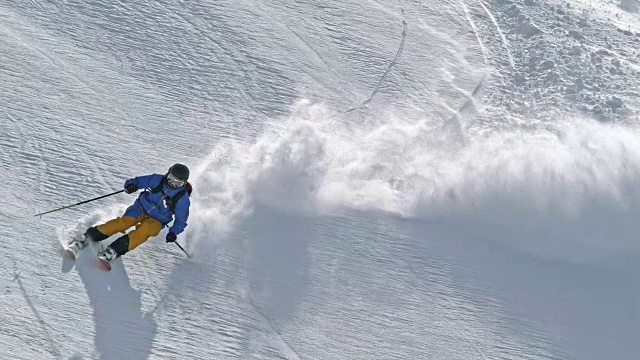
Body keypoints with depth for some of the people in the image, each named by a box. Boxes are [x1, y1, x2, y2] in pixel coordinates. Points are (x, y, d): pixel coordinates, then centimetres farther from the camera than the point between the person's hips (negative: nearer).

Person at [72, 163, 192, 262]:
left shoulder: (182, 199, -12)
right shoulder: (158, 180, -8)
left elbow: (181, 219, -3)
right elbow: (139, 181, -3)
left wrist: (173, 232, -20)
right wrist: (130, 185, -27)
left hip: (156, 221, -2)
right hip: (142, 208, 2)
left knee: (144, 230, -34)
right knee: (124, 222, -25)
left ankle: (115, 250, -40)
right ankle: (90, 236, -19)